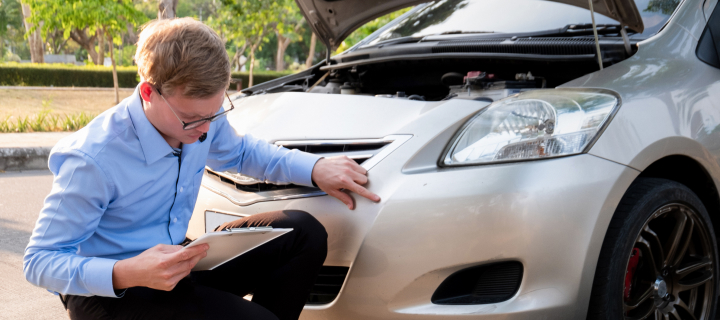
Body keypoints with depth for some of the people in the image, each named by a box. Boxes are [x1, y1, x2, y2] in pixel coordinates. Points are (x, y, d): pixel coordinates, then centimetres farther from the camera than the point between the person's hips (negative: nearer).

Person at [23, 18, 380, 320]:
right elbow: (40, 261, -21)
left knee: (304, 234, -5)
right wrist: (126, 275, -38)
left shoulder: (203, 117, -7)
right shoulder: (93, 161, -28)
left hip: (172, 261, 8)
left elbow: (239, 152, 18)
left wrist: (316, 169, 1)